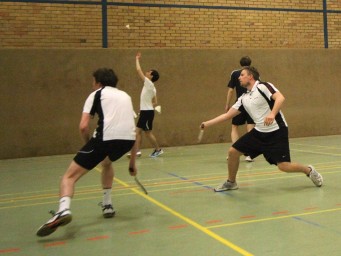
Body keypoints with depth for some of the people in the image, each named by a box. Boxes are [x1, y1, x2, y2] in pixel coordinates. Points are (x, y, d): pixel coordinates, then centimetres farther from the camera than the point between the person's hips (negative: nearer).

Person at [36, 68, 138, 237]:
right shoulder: (125, 96, 31)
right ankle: (107, 205, 35)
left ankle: (63, 210, -22)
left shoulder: (96, 94, 17)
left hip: (105, 137, -5)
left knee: (70, 176, 4)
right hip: (128, 139, 5)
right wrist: (132, 163, 36)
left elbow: (83, 127, 3)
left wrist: (90, 146, 23)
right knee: (107, 163, 38)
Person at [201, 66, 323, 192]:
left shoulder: (263, 86, -9)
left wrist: (272, 114, -39)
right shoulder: (243, 98, 11)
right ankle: (231, 182, 20)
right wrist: (207, 123, 9)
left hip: (276, 131, -7)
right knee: (233, 151, 2)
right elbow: (228, 115, 12)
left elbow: (280, 97, -23)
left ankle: (309, 170, 16)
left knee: (283, 166, -13)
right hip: (259, 132, 7)